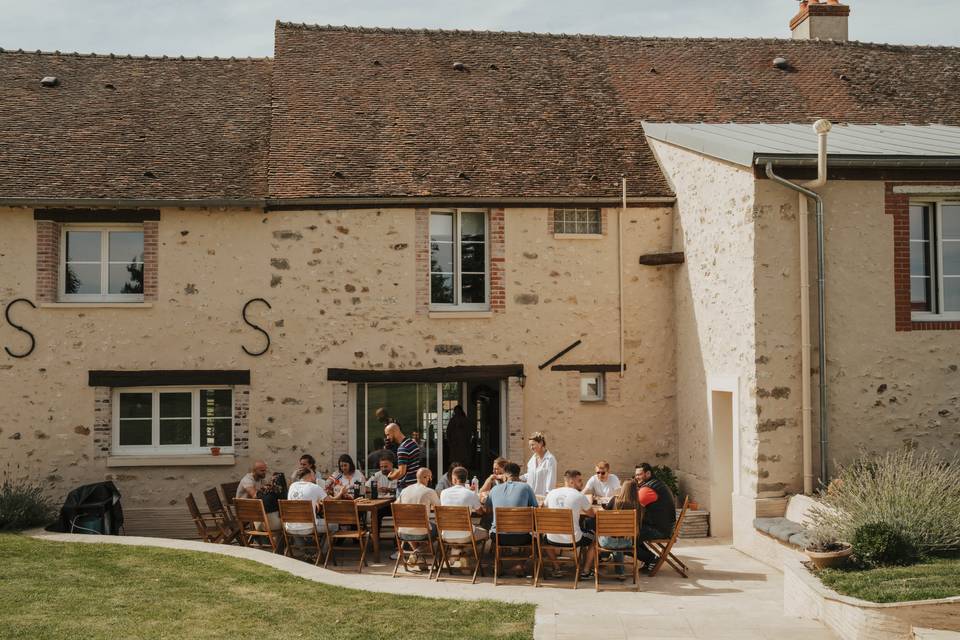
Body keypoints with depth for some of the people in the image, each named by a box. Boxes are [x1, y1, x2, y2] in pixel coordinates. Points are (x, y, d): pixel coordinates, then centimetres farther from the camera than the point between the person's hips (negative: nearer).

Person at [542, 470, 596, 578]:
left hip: (553, 540, 3)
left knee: (545, 537, 39)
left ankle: (556, 569, 33)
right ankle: (585, 571, 28)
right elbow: (591, 513, 7)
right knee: (593, 538, 26)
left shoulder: (552, 493, 2)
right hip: (573, 540, -3)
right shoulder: (580, 496, -8)